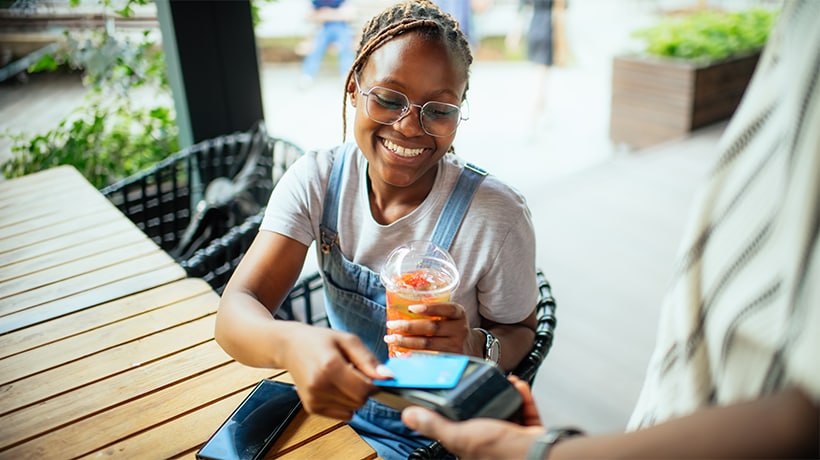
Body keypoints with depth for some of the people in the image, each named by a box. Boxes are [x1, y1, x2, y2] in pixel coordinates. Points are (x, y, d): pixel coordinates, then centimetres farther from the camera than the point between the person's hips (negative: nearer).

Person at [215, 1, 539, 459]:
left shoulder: (496, 215, -21)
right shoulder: (316, 180, -13)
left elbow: (521, 334, -5)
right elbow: (236, 312, -22)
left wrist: (476, 347, -29)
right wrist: (291, 343, -46)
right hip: (335, 408, 1)